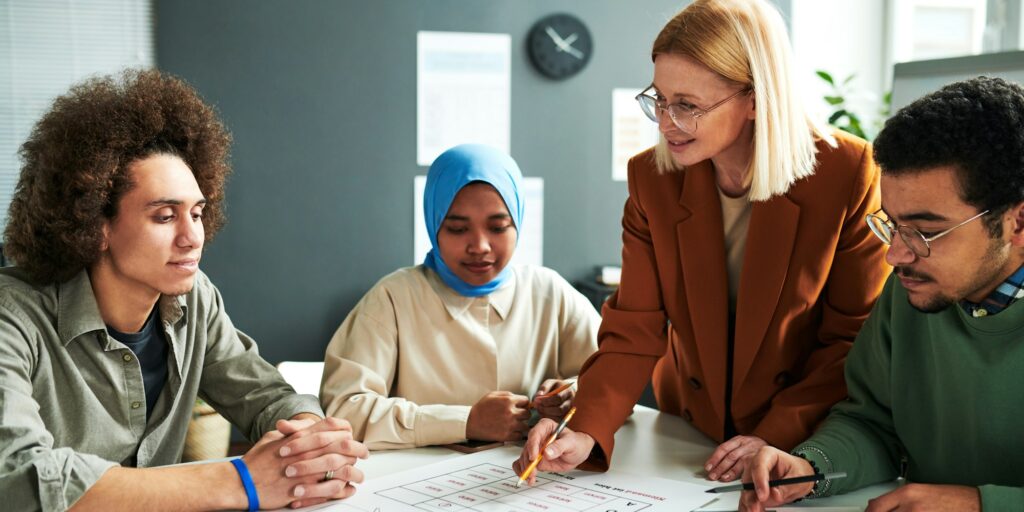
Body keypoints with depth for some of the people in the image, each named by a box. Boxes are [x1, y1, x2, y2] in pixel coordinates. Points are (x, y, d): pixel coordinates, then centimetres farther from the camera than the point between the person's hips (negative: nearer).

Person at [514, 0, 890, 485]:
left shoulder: (847, 175, -16)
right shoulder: (651, 178, -7)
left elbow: (855, 336, -9)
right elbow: (635, 329, -7)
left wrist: (776, 436, -18)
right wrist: (586, 432, -22)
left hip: (808, 443, -2)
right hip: (688, 431, 3)